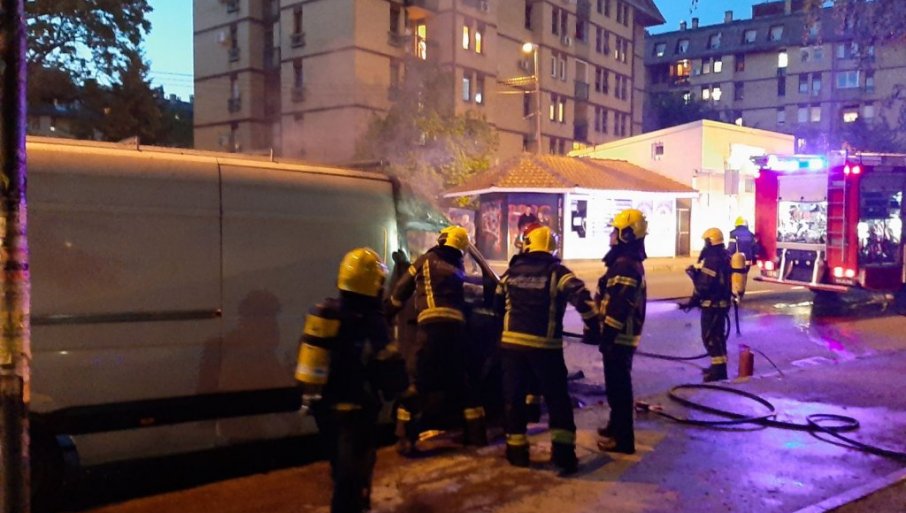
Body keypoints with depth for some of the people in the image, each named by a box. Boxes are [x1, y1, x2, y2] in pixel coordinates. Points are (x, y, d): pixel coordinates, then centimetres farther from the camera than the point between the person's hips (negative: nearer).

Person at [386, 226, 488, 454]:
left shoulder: (426, 260, 10)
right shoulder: (459, 268, 23)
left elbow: (401, 291, 13)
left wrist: (385, 314, 23)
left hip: (432, 325, -4)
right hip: (457, 327, 5)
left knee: (418, 382, -4)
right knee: (460, 381, 18)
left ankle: (406, 439, -8)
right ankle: (476, 433, 24)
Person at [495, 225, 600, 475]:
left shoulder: (512, 271, 8)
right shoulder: (558, 272, -5)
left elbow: (498, 303, 21)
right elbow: (581, 298, -18)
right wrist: (595, 327, -9)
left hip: (512, 342, 3)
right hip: (545, 345, -3)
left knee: (514, 397, 12)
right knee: (557, 398, 8)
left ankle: (517, 449, 17)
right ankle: (563, 450, 5)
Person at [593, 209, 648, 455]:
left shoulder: (625, 266, -21)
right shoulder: (626, 262, 14)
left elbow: (619, 308, -25)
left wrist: (607, 336, -21)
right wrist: (607, 333, 24)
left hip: (619, 337, -11)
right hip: (621, 336, 11)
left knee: (619, 387, -3)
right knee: (616, 385, 21)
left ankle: (623, 439, 5)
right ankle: (616, 426, 34)